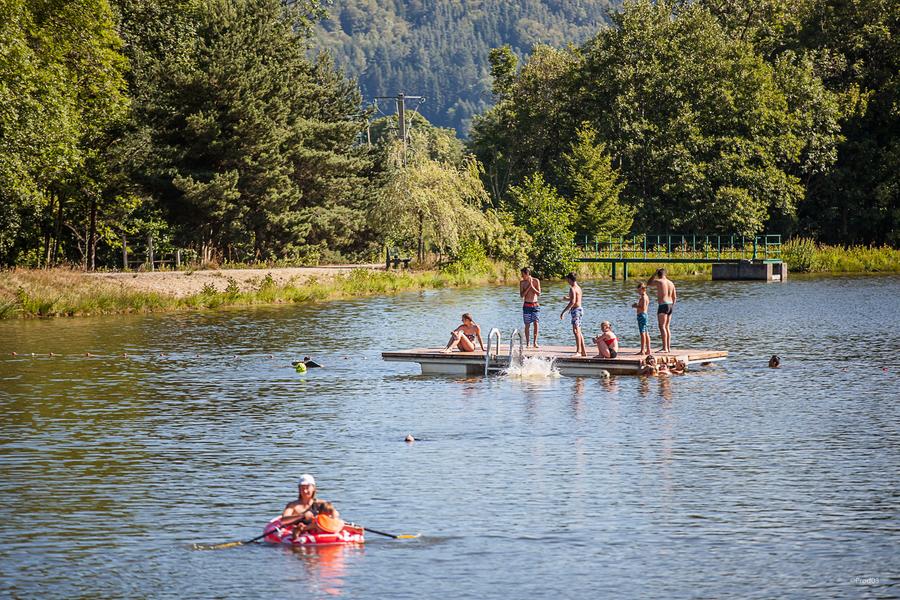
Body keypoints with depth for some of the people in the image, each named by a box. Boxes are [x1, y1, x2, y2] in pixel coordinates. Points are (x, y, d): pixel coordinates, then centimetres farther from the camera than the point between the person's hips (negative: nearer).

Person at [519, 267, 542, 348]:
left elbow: (539, 294, -6)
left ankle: (535, 342, -3)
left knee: (536, 323, -8)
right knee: (527, 325, 1)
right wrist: (528, 286, -15)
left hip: (535, 305, 0)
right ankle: (527, 343, 8)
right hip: (527, 305, 0)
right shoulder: (522, 282, -1)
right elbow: (522, 295, -7)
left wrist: (532, 286, -16)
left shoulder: (536, 281, -3)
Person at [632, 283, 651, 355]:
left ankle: (642, 350, -11)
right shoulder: (646, 297, 16)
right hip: (645, 315, 10)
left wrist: (635, 307, -12)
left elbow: (643, 308, -23)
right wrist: (637, 305, 18)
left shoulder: (643, 297, -15)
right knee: (646, 333, 13)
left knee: (642, 333, -10)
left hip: (641, 315, -10)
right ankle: (648, 350, 16)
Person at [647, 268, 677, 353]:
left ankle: (664, 348, -18)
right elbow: (674, 297, 15)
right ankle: (668, 347, 13)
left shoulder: (659, 281, -9)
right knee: (666, 327, 14)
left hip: (663, 305, -8)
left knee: (662, 327, -10)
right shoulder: (671, 283, 12)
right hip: (670, 305, 8)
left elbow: (648, 283, 9)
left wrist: (655, 274, 11)